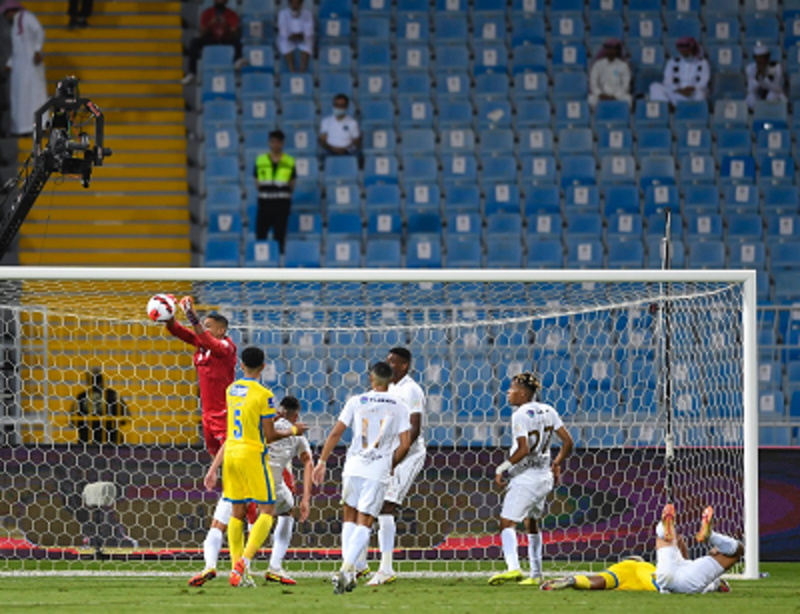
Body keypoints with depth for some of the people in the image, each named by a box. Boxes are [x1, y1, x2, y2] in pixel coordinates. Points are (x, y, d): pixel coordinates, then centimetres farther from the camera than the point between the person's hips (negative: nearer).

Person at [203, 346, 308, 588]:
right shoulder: (264, 395, -12)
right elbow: (270, 436, -8)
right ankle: (244, 560, -17)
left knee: (237, 512, 11)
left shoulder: (231, 390, 6)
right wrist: (293, 431, 8)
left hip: (230, 453, 6)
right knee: (267, 511, 1)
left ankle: (236, 569, 8)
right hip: (252, 454, -6)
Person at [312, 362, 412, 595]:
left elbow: (336, 433, 2)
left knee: (350, 517, 17)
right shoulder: (399, 407, 4)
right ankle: (346, 570, -17)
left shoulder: (356, 402, 5)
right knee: (364, 523, 0)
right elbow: (405, 444, -1)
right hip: (378, 471, -1)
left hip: (353, 467, 1)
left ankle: (348, 570, 10)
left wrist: (322, 462, 9)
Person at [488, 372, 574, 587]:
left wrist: (502, 468, -16)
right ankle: (536, 574, 23)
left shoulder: (520, 416, -14)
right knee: (532, 523, 21)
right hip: (545, 477, 8)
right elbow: (567, 442, 9)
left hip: (526, 478, -8)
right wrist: (556, 465, 22)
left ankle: (513, 567, -30)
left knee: (507, 522, -11)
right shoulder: (548, 412, 8)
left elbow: (523, 449, -24)